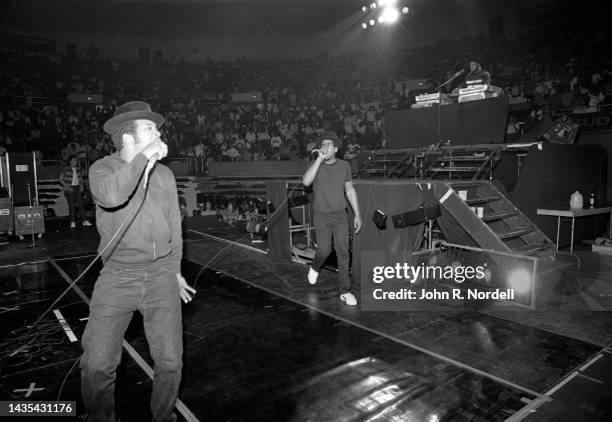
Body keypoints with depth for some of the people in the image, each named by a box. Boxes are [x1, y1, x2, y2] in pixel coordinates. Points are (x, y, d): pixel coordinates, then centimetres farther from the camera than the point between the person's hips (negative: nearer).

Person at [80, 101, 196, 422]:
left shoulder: (164, 174, 9)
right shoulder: (103, 168, -2)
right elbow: (111, 196, -28)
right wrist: (144, 156, -20)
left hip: (161, 275, 3)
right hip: (118, 276, -2)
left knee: (170, 360, 3)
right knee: (97, 364, -3)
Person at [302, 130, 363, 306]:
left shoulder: (344, 166, -2)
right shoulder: (316, 165, -8)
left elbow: (350, 190, 7)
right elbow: (306, 181, -29)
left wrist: (357, 214, 4)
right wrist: (320, 159, -29)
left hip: (340, 215, 2)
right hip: (321, 217, -1)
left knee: (343, 252, -3)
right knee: (324, 250, 1)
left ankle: (345, 291, 6)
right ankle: (315, 267, 37)